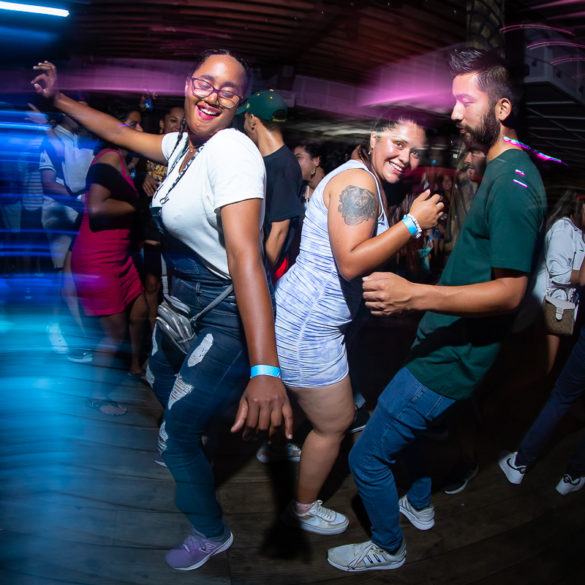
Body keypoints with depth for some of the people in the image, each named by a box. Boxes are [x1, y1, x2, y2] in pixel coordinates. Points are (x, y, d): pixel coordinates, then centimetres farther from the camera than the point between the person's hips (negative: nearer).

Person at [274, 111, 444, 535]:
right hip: (307, 326, -11)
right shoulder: (358, 182, -21)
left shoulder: (370, 183, 13)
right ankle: (305, 509, 30)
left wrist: (414, 227, 3)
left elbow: (374, 252, 15)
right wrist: (413, 223, -25)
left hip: (307, 317, 11)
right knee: (335, 423, 7)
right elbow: (350, 263, -31)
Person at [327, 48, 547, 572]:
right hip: (446, 345, 10)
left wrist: (415, 295, -36)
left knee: (367, 456, 1)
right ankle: (419, 505, 51)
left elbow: (510, 291, -27)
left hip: (449, 360, -10)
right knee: (397, 422, 29)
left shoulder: (512, 182, -22)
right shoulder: (503, 170, 10)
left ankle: (388, 548, 27)